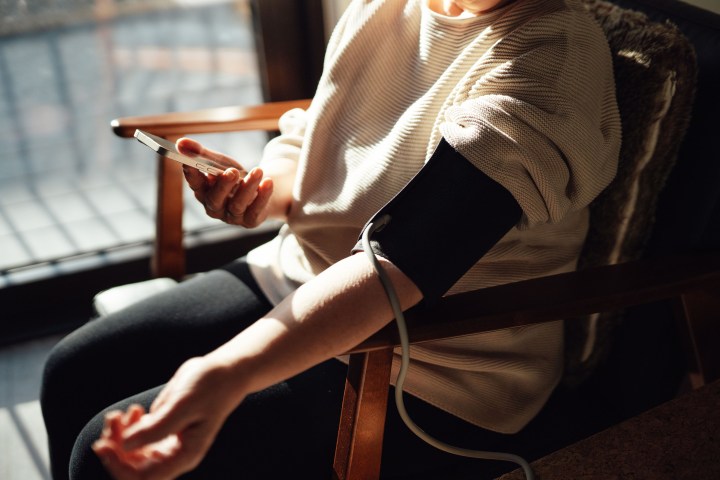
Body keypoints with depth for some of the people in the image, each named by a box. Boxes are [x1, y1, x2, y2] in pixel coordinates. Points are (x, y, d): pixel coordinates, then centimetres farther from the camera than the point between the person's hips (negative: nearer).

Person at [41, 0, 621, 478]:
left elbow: (401, 260, -34)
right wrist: (261, 187, -11)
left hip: (435, 373, -7)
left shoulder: (552, 52, -23)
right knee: (75, 371, 8)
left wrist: (227, 373, -45)